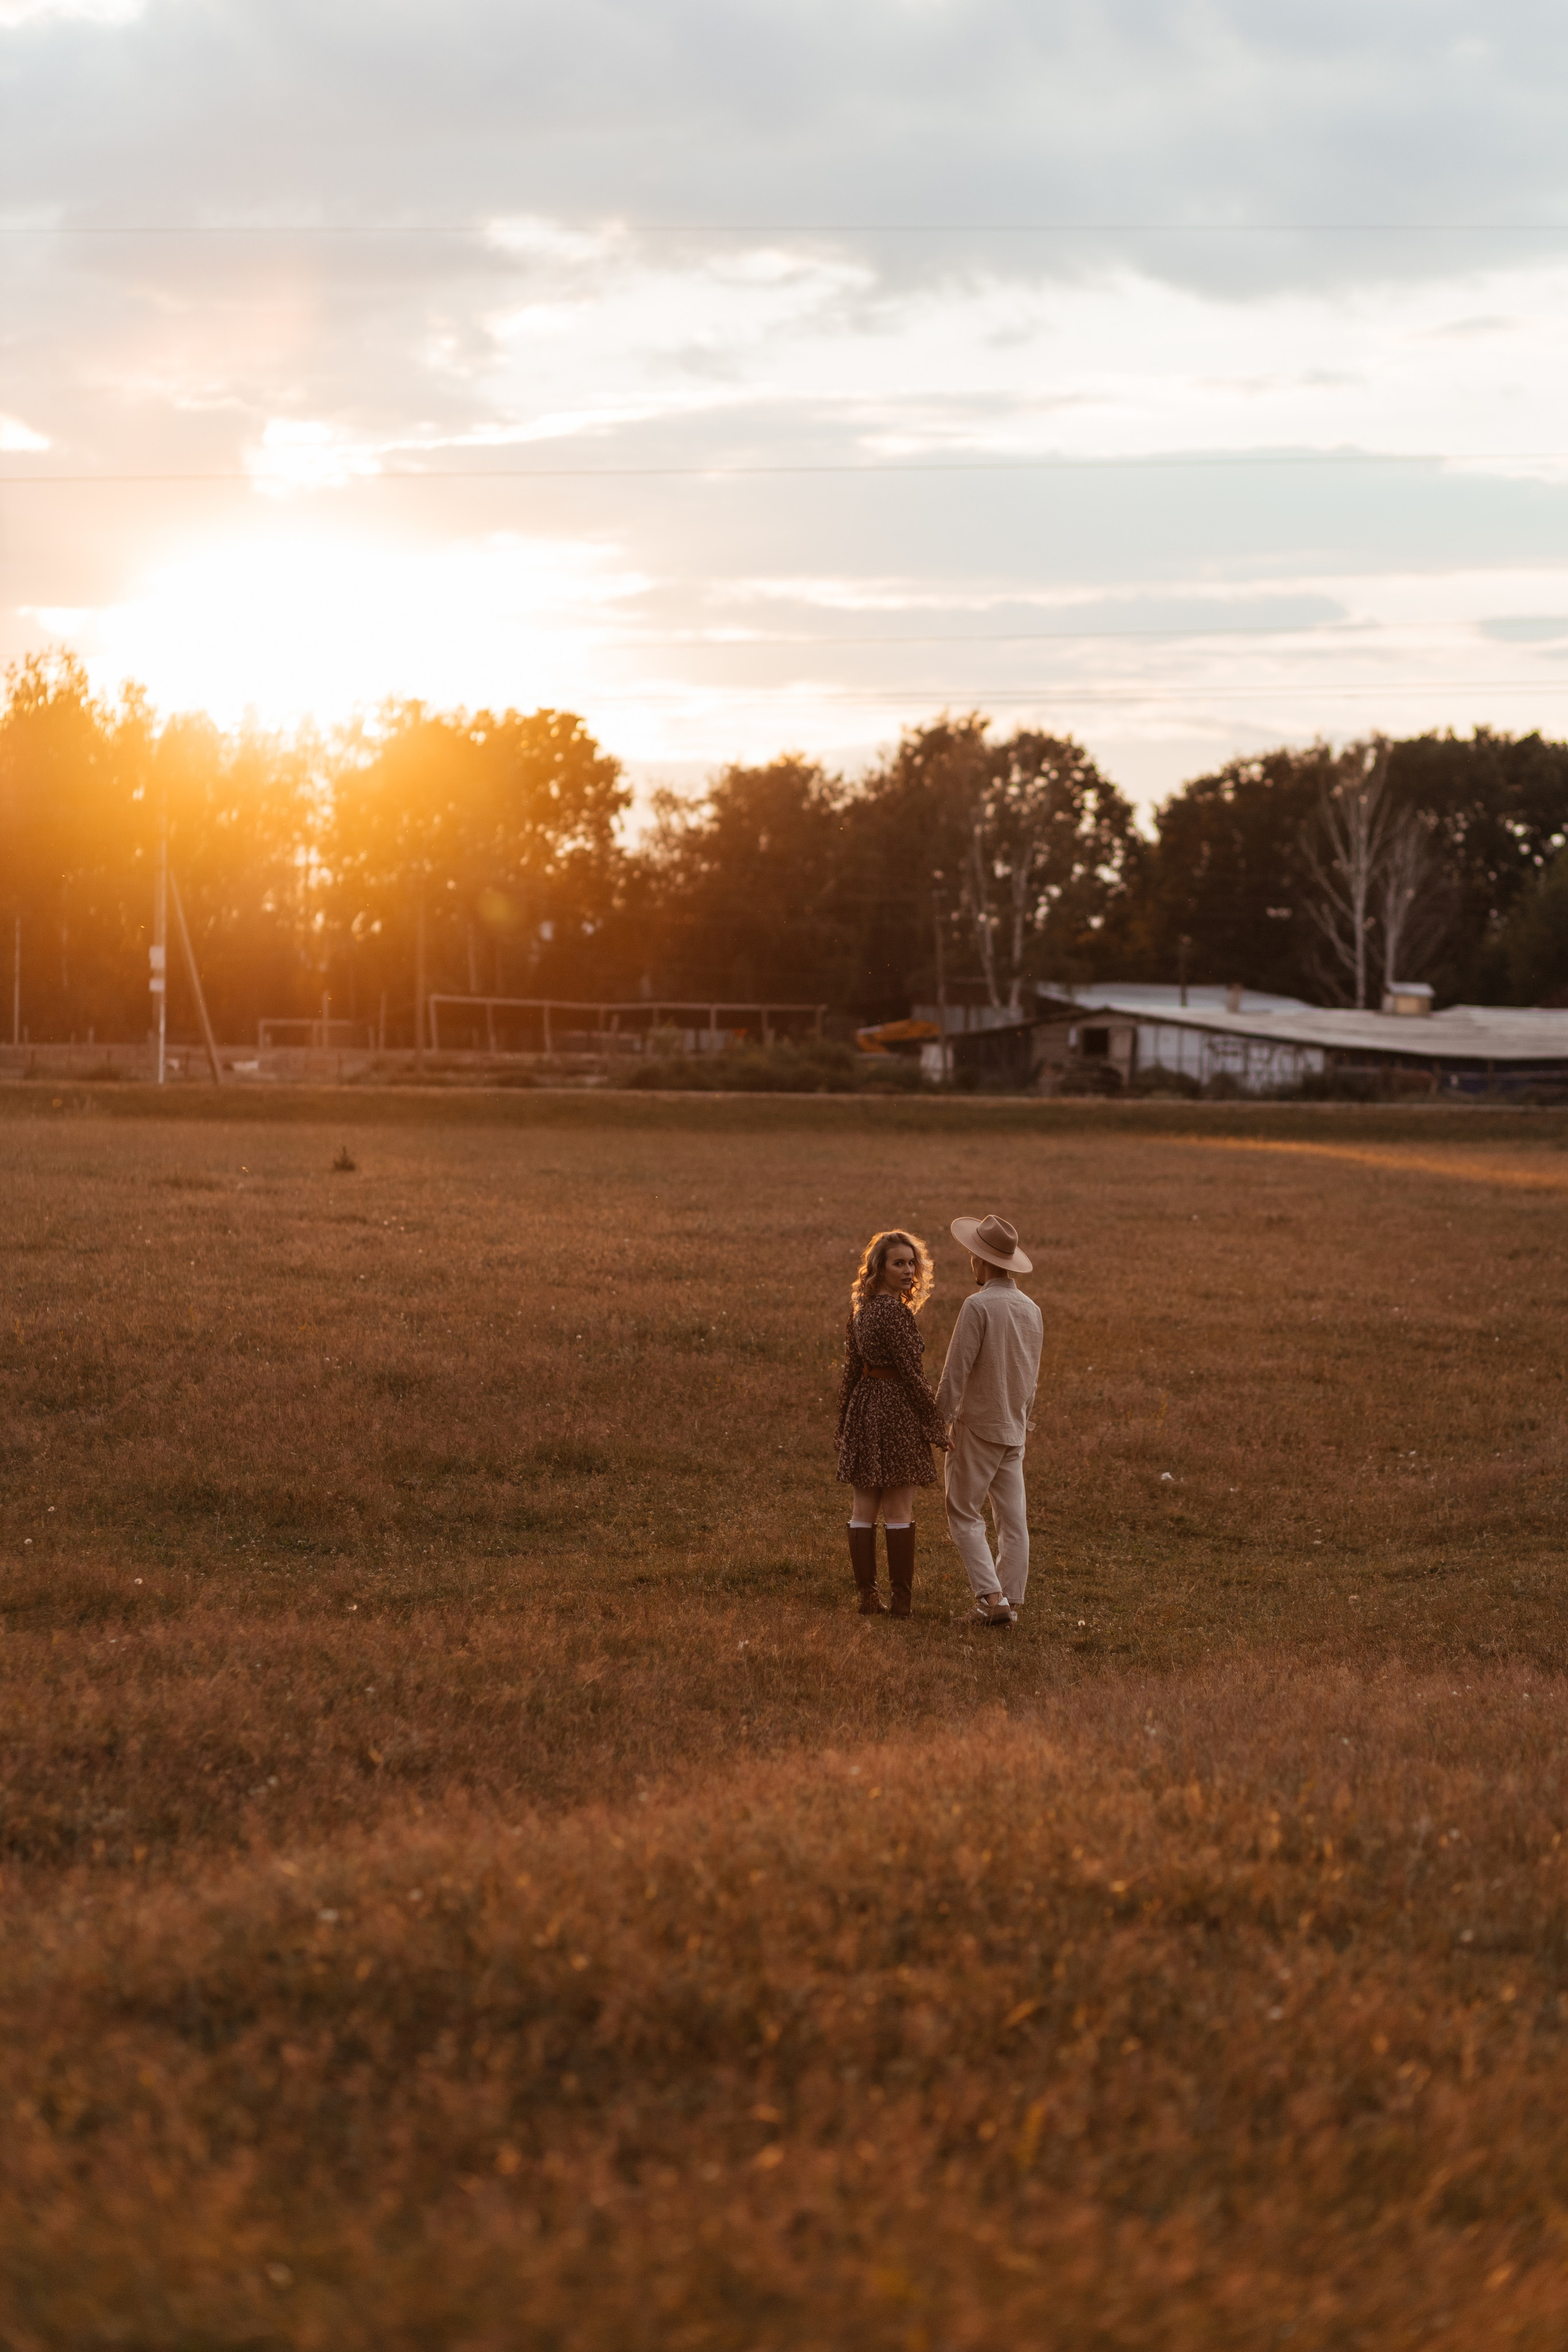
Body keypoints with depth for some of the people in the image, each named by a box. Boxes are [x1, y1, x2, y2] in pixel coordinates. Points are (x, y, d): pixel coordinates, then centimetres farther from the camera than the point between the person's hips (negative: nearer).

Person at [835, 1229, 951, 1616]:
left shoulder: (862, 1310, 9)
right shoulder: (895, 1311, -16)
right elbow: (911, 1372, -16)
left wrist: (844, 1422, 19)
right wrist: (936, 1426, -11)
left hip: (864, 1406, 8)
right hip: (897, 1408, -8)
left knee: (863, 1510, 8)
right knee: (899, 1512, -1)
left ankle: (867, 1596, 10)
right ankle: (901, 1599, 2)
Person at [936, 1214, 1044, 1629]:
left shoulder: (978, 1306, -17)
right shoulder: (1032, 1310, 6)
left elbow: (957, 1369, -17)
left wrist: (942, 1418, -10)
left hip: (977, 1425, -6)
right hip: (1014, 1429, 6)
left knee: (964, 1515, 2)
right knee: (1013, 1519, 7)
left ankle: (991, 1596, -9)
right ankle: (1011, 1603, 9)